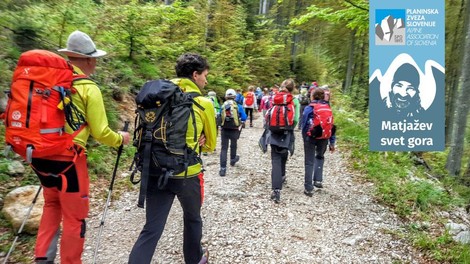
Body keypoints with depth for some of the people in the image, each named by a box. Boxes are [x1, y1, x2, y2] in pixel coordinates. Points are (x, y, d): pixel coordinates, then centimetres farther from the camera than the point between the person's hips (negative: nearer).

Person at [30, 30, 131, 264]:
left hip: (39, 153, 7)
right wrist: (120, 139, 9)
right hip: (68, 157, -6)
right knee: (74, 216, 10)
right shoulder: (88, 88, -10)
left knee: (52, 203, 28)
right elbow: (100, 133, -9)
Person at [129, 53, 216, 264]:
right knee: (192, 219, 23)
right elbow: (210, 144, 4)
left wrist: (190, 142, 7)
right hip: (188, 174, -2)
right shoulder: (204, 103, -7)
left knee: (151, 229, 8)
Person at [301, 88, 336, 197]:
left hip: (310, 137, -3)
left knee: (309, 162, 6)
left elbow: (304, 125, -4)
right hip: (323, 138, 3)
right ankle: (318, 180, 19)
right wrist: (332, 142, 8)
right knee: (320, 157, 29)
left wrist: (304, 138, 10)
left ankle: (308, 188, 8)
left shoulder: (309, 108, -6)